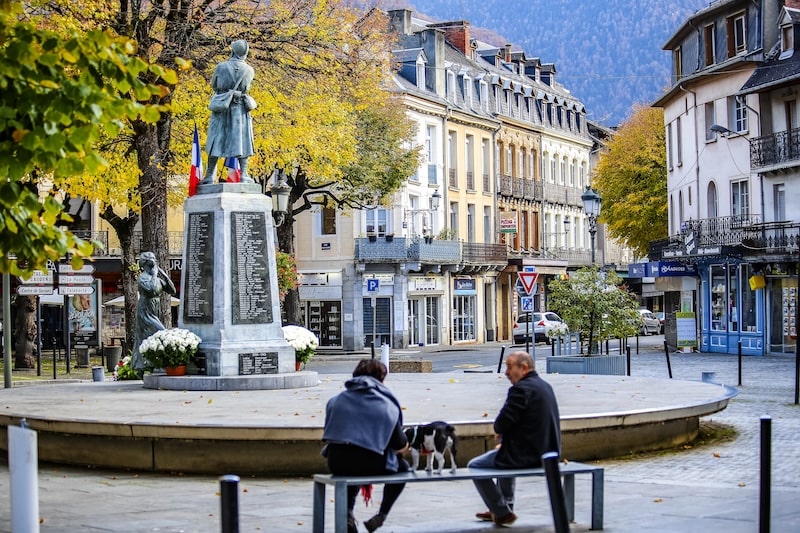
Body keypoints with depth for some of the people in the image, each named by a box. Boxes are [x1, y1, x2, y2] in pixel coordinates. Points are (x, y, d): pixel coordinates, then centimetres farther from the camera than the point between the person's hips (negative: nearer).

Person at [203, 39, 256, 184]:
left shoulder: (221, 67, -5)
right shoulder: (249, 70, -3)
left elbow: (213, 85, 8)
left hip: (221, 108, 0)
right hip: (240, 109, 0)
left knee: (216, 141, 5)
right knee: (242, 141, 5)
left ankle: (210, 175, 4)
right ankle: (243, 174, -1)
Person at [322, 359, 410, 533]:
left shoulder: (335, 401, 14)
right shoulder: (388, 405, 6)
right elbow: (401, 447, 6)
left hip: (336, 464, 3)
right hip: (371, 464, -3)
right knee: (402, 467, 28)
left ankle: (347, 512, 18)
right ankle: (382, 515, 15)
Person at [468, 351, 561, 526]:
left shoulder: (521, 389, -20)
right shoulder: (545, 386, 10)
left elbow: (501, 424, -21)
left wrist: (499, 430, 3)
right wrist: (504, 436, 10)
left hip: (526, 455, -10)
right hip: (546, 451, 10)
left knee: (474, 466, 7)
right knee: (505, 456, 38)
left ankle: (503, 513, 13)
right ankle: (505, 507, 43)